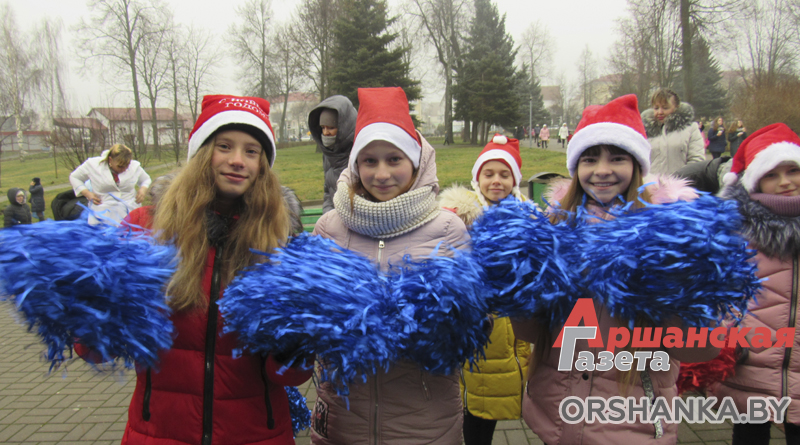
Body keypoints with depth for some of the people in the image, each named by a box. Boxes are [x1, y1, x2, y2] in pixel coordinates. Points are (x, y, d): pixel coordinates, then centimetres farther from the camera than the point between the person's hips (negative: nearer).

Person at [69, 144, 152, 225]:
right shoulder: (93, 164, -2)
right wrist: (87, 193, -4)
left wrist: (143, 189, -3)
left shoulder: (134, 166, 3)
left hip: (130, 209, 2)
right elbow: (74, 177, 12)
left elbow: (146, 180, 21)